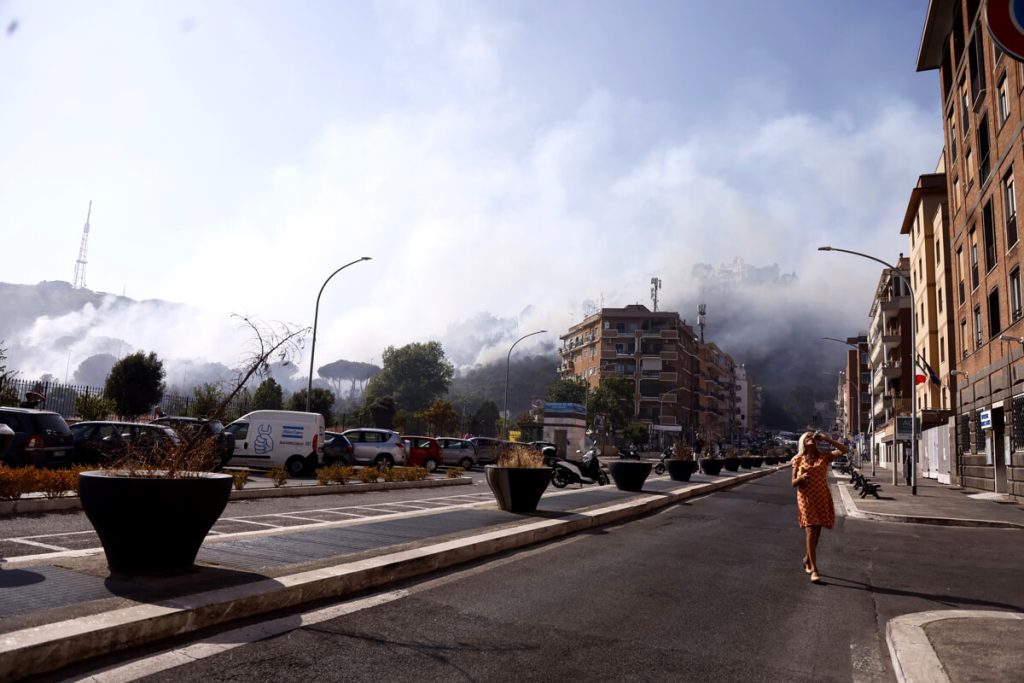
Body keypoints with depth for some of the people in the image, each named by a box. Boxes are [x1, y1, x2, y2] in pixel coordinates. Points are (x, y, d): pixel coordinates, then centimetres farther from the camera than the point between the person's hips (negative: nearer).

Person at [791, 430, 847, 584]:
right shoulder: (798, 459, 2)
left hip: (822, 498, 2)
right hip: (806, 499, -2)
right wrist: (801, 477, -18)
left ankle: (807, 559, 36)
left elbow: (843, 450, -9)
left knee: (816, 533, 12)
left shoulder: (824, 456, 5)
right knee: (811, 532, -10)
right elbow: (793, 483, 3)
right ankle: (814, 570, -9)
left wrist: (827, 438, -10)